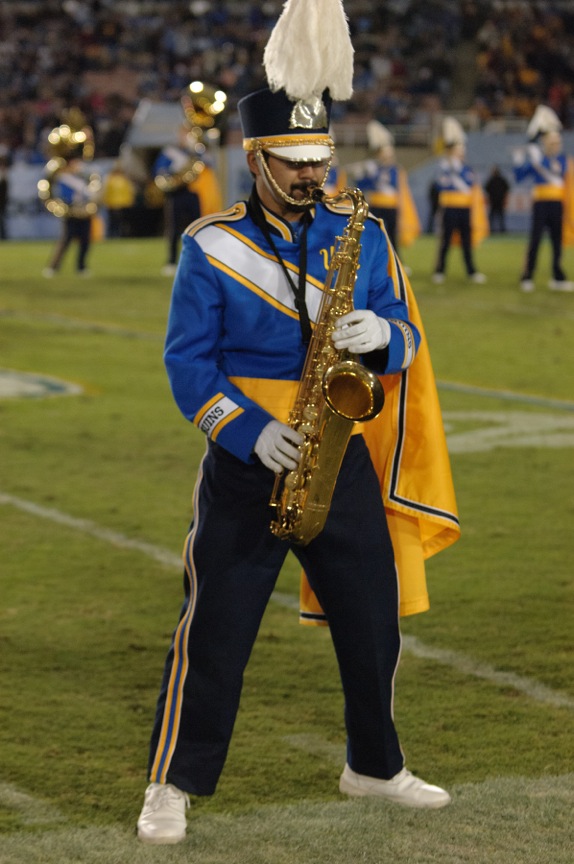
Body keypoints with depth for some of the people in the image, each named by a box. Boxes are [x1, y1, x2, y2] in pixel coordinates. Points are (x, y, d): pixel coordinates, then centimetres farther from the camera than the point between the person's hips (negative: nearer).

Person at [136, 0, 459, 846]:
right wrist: (250, 433, -19)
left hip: (339, 457, 4)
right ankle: (173, 785, 7)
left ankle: (375, 765, 29)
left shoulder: (362, 237, 6)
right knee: (214, 630, -3)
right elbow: (188, 362, -7)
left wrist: (381, 336, -19)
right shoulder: (209, 246, -4)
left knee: (373, 620, 10)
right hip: (245, 463, -3)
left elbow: (408, 339, 5)